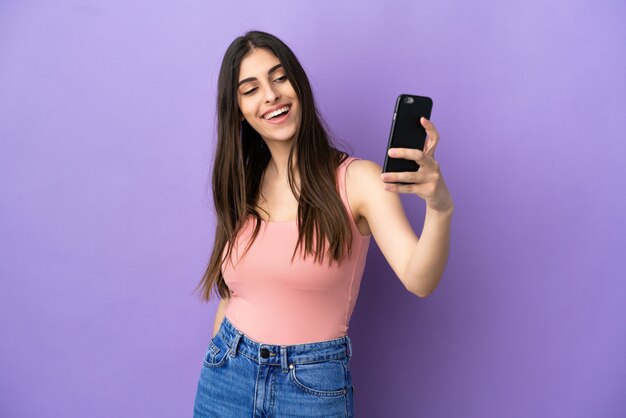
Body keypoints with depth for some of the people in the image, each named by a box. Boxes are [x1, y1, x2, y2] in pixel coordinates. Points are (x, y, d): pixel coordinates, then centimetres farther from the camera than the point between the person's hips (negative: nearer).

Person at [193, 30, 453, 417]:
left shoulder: (356, 179, -13)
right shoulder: (241, 185, 1)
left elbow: (419, 280, -25)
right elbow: (230, 293, 9)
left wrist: (440, 207, -42)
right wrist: (216, 368, 11)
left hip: (313, 387, -3)